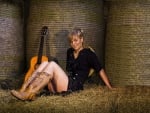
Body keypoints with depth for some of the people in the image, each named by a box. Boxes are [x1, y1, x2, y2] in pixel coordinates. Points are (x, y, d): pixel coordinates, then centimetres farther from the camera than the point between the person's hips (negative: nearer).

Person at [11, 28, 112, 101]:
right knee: (45, 63, -16)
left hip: (74, 87, -6)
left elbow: (100, 70, 2)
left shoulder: (88, 54, 3)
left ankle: (29, 94, -44)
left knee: (52, 65, -28)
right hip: (59, 86, 6)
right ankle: (23, 90, -35)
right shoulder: (69, 52, 21)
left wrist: (110, 87, -1)